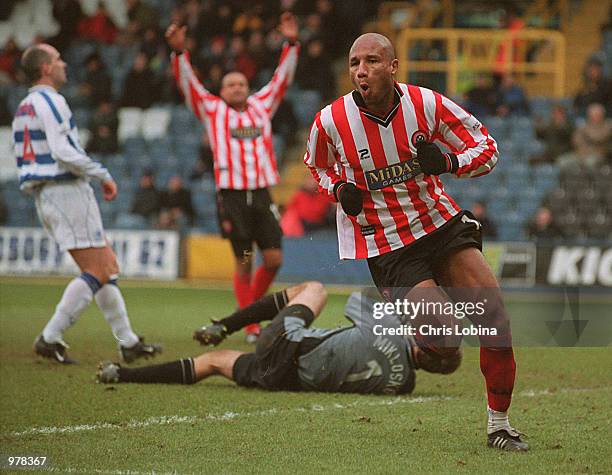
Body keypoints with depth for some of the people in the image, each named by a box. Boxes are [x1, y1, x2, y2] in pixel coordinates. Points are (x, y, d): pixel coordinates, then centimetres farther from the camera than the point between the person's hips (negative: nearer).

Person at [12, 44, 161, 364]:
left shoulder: (24, 107, 17)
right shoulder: (50, 101, -12)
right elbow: (62, 151, -22)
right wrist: (103, 175, -13)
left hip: (43, 197, 10)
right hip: (67, 191, -10)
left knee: (109, 267, 13)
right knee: (97, 272, -7)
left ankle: (128, 342, 14)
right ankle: (50, 338, -10)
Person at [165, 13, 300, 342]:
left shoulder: (261, 106, 16)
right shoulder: (213, 110, 9)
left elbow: (282, 78, 20)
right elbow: (188, 83, 3)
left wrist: (291, 44, 13)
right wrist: (179, 52, -10)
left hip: (262, 194, 3)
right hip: (232, 196, -3)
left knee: (274, 259, -3)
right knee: (244, 263, -1)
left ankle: (250, 305, 21)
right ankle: (250, 326, 7)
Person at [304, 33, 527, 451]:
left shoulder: (426, 104, -10)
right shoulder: (331, 122, -11)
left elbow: (487, 148, 0)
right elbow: (318, 166, 13)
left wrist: (448, 161, -20)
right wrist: (339, 189, -8)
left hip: (440, 223, 3)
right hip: (386, 245, -3)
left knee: (496, 316, -10)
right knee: (445, 340, -18)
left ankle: (498, 424, 6)